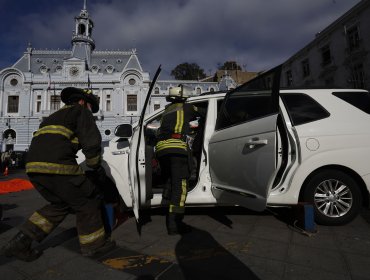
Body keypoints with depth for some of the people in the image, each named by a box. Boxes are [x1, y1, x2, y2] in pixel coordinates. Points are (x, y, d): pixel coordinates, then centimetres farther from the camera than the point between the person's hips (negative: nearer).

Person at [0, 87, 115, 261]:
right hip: (57, 166, -8)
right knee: (87, 202, 8)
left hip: (33, 166, 9)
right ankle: (93, 244, 18)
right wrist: (97, 167, 9)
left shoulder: (55, 116, 33)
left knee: (60, 204, 23)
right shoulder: (81, 111, 9)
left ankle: (21, 242, 20)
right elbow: (92, 141, -4)